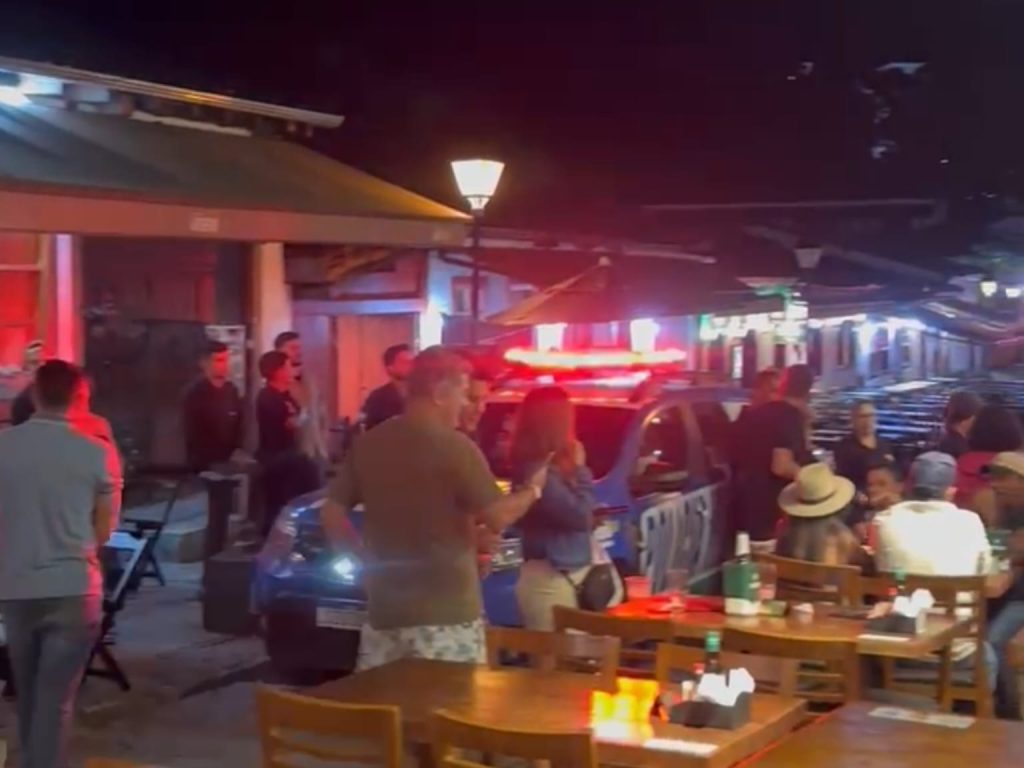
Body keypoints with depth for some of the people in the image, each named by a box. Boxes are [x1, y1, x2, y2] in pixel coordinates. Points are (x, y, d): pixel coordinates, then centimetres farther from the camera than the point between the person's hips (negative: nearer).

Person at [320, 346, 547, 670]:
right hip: (445, 611, -6)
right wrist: (532, 489, 5)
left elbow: (331, 513, 8)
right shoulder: (454, 447, -12)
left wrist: (365, 558, 14)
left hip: (385, 609, 6)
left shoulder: (368, 443, 6)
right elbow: (498, 517, -12)